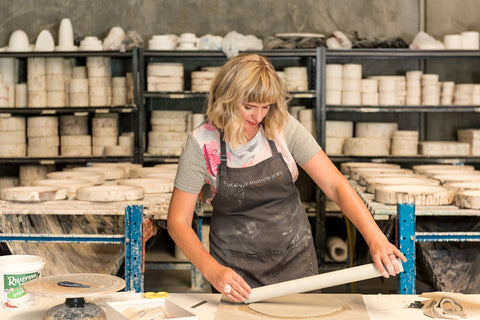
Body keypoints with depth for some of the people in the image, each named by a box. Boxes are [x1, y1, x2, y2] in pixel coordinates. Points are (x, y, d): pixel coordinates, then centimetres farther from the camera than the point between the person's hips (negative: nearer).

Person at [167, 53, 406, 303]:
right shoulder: (202, 143, -16)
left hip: (294, 259, 2)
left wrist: (375, 239, -29)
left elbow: (335, 185, -16)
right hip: (236, 268, -1)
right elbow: (178, 221, -15)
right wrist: (212, 270, -30)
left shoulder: (284, 128, -13)